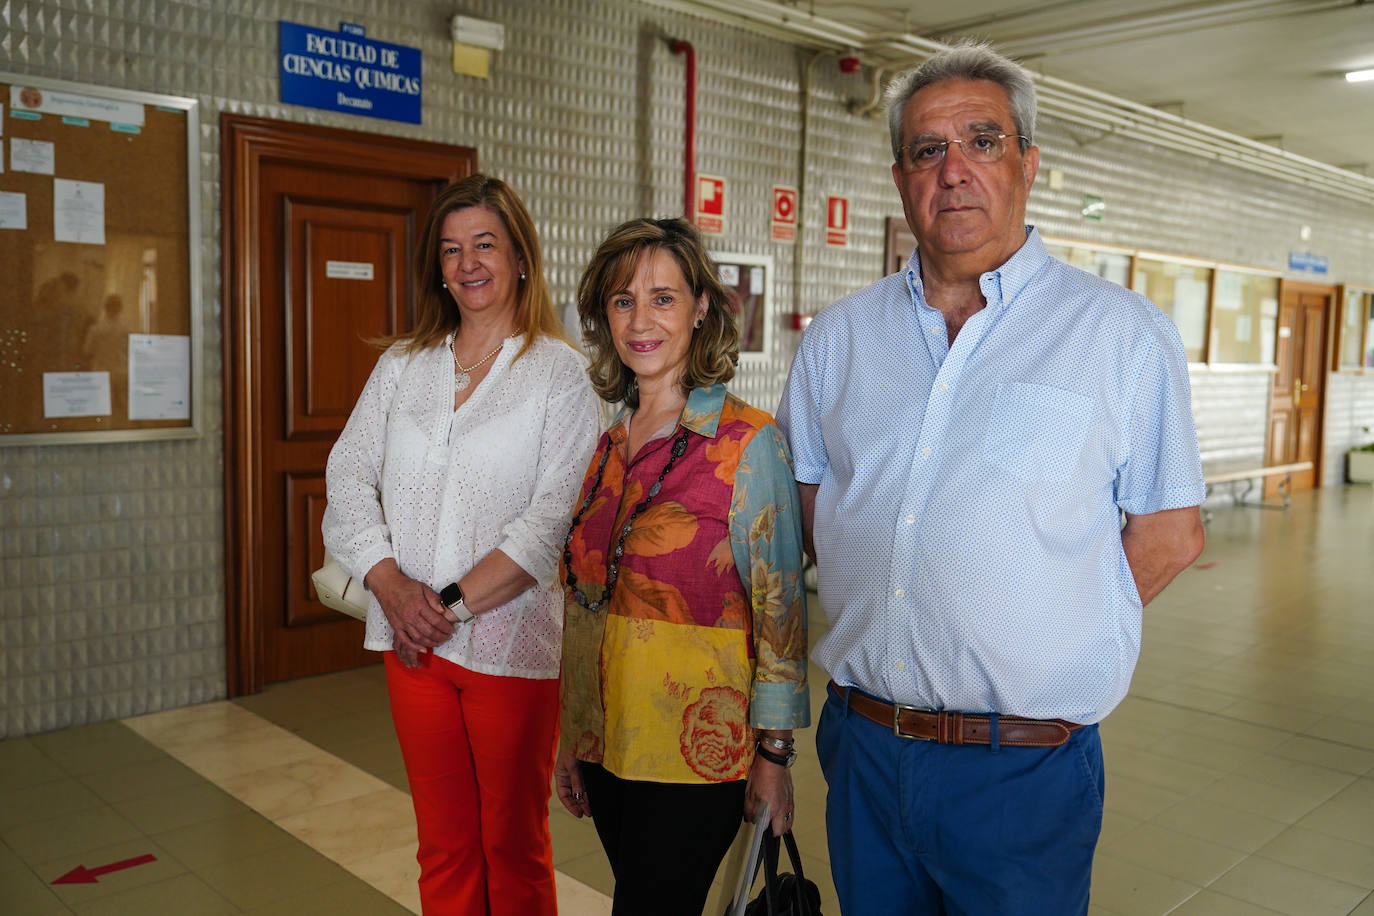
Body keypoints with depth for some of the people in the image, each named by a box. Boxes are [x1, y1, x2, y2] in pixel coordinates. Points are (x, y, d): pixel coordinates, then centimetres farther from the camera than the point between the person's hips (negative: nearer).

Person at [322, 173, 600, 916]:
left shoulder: (561, 373, -3)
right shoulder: (401, 367, 11)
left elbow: (554, 516, -11)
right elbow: (347, 479, 6)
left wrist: (455, 602, -15)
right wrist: (390, 584, -10)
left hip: (509, 641, -3)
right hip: (411, 641, 4)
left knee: (513, 846, 9)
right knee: (443, 845, 14)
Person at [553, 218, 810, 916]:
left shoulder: (749, 443, -12)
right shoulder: (604, 444, 6)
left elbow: (780, 613, -10)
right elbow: (580, 604, 12)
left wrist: (774, 755, -9)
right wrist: (568, 742, 14)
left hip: (696, 752, -6)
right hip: (605, 745, 6)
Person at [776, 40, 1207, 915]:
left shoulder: (1122, 333, -5)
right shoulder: (838, 337, 6)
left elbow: (1169, 534, -3)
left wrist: (1037, 645, -4)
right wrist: (890, 631, 3)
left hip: (1023, 770, -3)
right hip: (863, 749, 4)